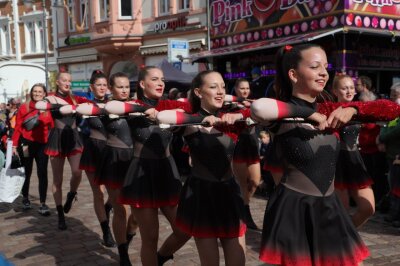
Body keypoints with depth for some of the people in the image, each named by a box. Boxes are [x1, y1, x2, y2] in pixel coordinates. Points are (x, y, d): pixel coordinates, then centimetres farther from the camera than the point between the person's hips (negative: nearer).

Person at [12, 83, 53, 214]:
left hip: (42, 145, 0)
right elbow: (18, 127, -2)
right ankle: (25, 198, 35)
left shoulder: (49, 109, 0)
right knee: (26, 173, 13)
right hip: (26, 144, 0)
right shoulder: (24, 107, -2)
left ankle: (43, 204, 2)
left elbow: (52, 127, 0)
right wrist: (15, 144, -5)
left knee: (42, 174, -2)